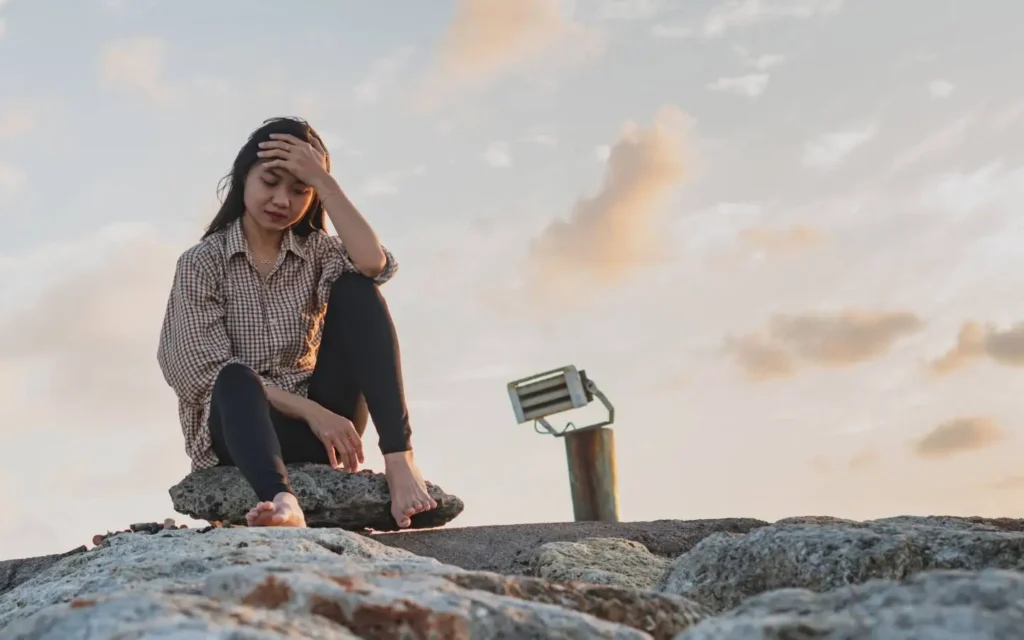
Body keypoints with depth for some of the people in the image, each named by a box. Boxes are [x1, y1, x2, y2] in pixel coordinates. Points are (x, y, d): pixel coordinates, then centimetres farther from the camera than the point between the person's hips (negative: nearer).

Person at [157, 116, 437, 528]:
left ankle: (399, 460, -31)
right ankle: (282, 503, -66)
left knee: (354, 287, -16)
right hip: (243, 425, -3)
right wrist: (310, 412, -22)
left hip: (322, 418, 3)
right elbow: (213, 370, -11)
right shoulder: (201, 263, 0)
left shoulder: (317, 251, 9)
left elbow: (374, 265, -15)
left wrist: (323, 180, -12)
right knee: (236, 379, -37)